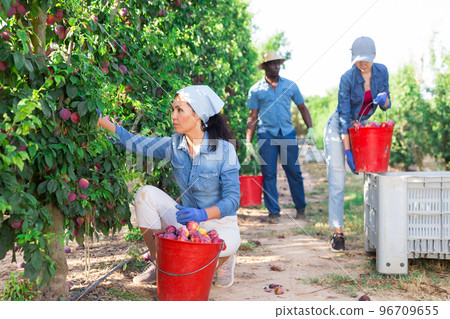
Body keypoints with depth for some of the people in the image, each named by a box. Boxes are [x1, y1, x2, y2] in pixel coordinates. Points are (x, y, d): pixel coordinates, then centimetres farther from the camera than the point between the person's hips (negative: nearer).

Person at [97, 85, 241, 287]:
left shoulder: (224, 150, -18)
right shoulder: (174, 145, -3)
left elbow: (232, 199, -19)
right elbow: (136, 144, -7)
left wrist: (202, 214, -35)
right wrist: (101, 121, -15)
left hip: (220, 223, -4)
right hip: (187, 220, 4)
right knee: (146, 194, -16)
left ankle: (225, 258, 4)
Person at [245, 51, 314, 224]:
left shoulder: (290, 85, 9)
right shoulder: (256, 90, 6)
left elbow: (302, 108, 15)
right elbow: (253, 117, 7)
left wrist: (310, 128, 2)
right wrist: (248, 141, 1)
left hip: (288, 135, 1)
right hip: (266, 136, -1)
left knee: (294, 173, 3)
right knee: (269, 175, -1)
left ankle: (300, 208, 18)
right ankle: (273, 212, 8)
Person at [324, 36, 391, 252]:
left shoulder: (381, 72, -6)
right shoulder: (347, 78, -21)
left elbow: (386, 107, 1)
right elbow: (344, 115, -22)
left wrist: (383, 98, -25)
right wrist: (348, 150, -26)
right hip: (338, 129, -5)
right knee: (337, 183, -10)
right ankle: (338, 233, -8)